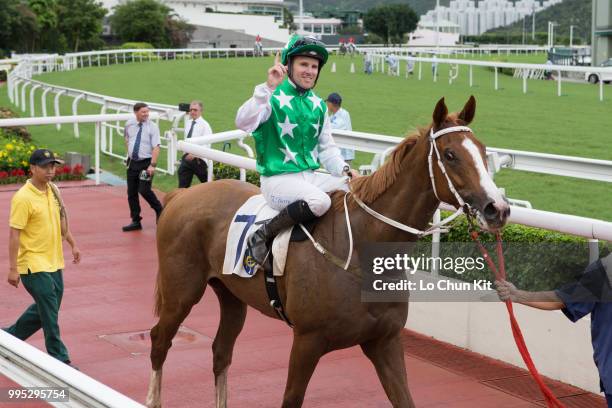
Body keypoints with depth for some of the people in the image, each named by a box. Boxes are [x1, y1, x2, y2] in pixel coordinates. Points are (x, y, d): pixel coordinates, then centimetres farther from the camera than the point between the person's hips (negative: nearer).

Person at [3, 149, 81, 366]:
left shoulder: (53, 190, 6)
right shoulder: (23, 198, -17)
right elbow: (14, 234, -17)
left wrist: (73, 244, 23)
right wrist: (13, 269, -19)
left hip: (54, 262, 8)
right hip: (34, 265, -8)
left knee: (44, 309, 17)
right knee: (49, 312, -4)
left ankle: (10, 335, 35)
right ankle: (59, 359, 6)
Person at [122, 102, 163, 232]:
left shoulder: (152, 127, -10)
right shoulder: (129, 124, 4)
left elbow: (156, 147, -16)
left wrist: (152, 165, -24)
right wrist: (129, 152, 14)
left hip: (146, 163, -5)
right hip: (132, 163, 5)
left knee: (144, 190, -17)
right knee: (131, 193, 8)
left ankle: (159, 210, 9)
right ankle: (135, 222, 19)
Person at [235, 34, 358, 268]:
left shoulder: (318, 105, 15)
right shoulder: (273, 98, -7)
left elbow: (327, 148, 19)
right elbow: (243, 123, -25)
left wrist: (344, 170, 0)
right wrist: (269, 87, -30)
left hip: (311, 176, 7)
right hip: (278, 178, -7)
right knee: (319, 201, -34)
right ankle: (261, 236, -19)